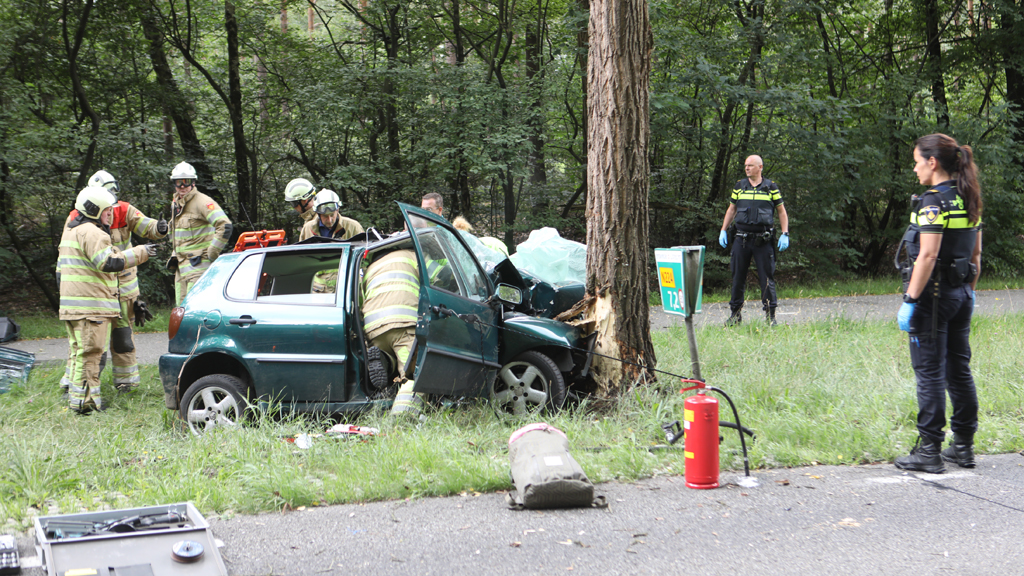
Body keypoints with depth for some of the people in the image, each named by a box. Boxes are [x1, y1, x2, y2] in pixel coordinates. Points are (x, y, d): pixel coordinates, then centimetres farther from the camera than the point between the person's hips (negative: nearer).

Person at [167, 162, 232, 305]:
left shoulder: (202, 201, -12)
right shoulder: (175, 204, 17)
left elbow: (225, 225, -22)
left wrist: (212, 253, -19)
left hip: (198, 265, -9)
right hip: (181, 266, 9)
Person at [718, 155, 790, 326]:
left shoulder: (771, 187, 5)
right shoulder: (739, 186, 11)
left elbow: (781, 211, 9)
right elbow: (731, 210, 18)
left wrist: (785, 234, 0)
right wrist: (723, 231, 9)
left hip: (763, 240, -2)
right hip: (741, 239, 2)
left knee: (766, 277, -2)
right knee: (738, 277, 4)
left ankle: (771, 315, 4)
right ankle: (735, 313, 13)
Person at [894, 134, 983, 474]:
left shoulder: (934, 201, -15)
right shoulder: (969, 199, 11)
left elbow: (928, 255, -21)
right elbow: (976, 254, 15)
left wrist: (911, 300, -20)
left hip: (934, 293, -8)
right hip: (961, 294, 8)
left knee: (930, 373, -3)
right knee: (959, 370, 13)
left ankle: (930, 451, 0)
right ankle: (964, 446, 19)